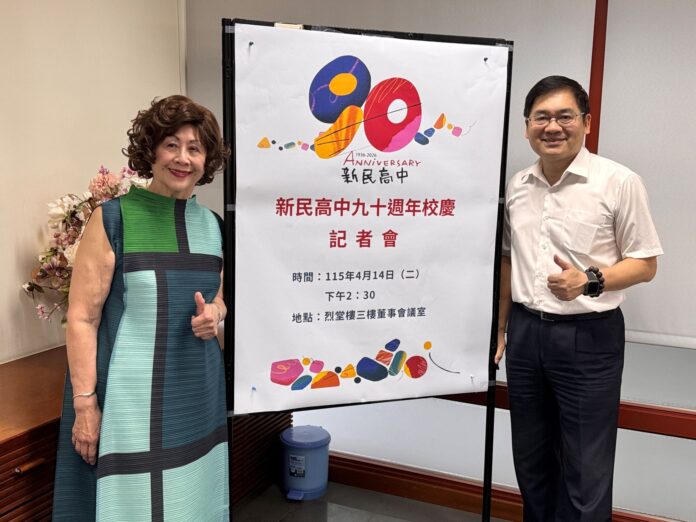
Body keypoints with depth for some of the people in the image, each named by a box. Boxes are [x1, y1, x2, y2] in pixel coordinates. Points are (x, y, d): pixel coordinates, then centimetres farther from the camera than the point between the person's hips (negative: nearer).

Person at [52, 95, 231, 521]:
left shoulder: (213, 226, 7)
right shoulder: (113, 219, -9)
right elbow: (82, 318, -10)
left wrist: (214, 314, -4)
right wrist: (84, 403, -13)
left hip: (198, 393, 5)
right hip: (131, 393, -5)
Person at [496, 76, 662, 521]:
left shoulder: (620, 183, -10)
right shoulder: (517, 186, 7)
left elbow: (645, 263, -6)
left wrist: (590, 281, -23)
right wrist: (501, 326, 15)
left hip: (588, 337, -5)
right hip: (526, 333, 5)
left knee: (586, 471, 3)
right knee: (531, 460, 18)